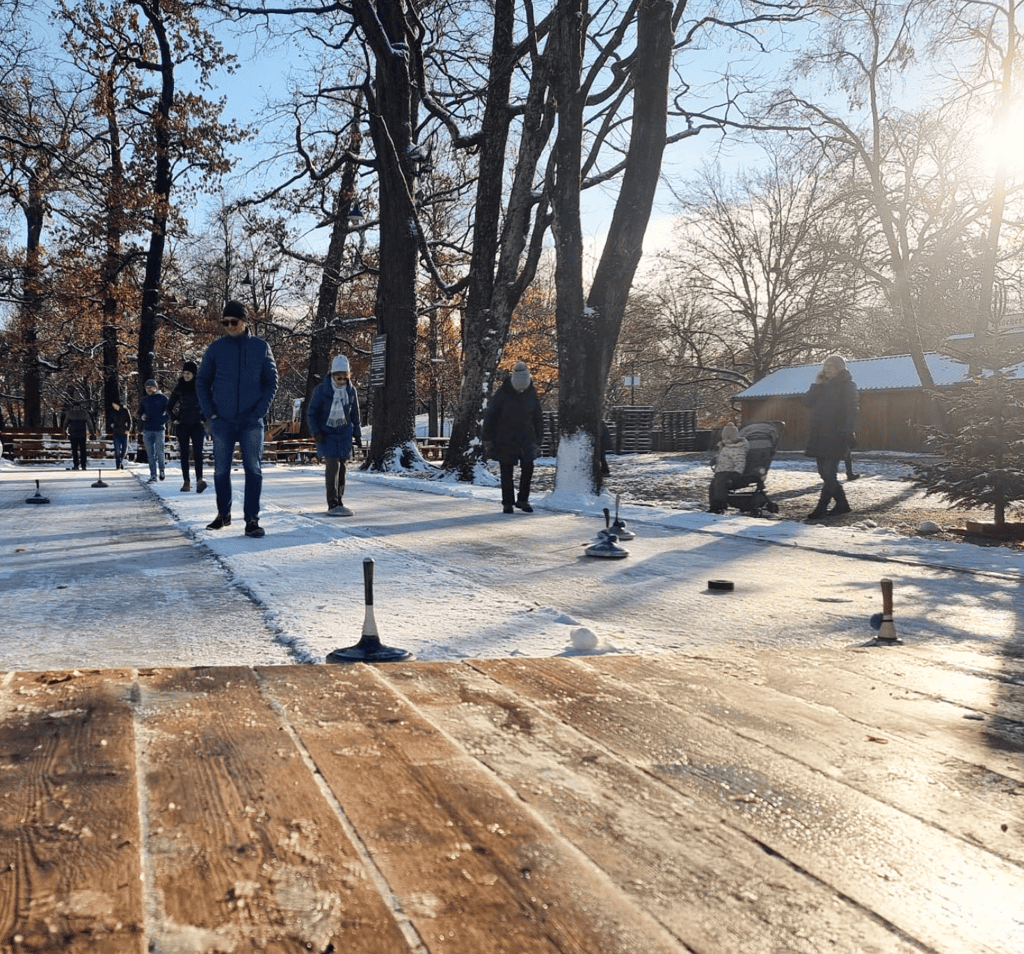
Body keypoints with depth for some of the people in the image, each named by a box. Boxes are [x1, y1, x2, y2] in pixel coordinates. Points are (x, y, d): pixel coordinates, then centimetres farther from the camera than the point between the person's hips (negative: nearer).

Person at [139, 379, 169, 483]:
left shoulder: (163, 398, 2)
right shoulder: (145, 400, 14)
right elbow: (140, 413, 22)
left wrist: (164, 421, -9)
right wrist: (141, 417, 0)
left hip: (159, 429, -4)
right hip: (147, 430, 4)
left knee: (159, 452, -3)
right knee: (150, 454, 3)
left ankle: (161, 469, 24)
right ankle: (153, 476, 7)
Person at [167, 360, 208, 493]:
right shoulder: (179, 387, 7)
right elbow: (169, 406, 16)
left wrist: (205, 419, 1)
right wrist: (174, 419, 7)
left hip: (197, 424, -2)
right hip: (183, 425, 2)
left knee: (197, 452, -16)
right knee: (184, 454, 0)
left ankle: (199, 480, -28)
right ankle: (186, 482, 3)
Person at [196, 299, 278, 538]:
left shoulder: (261, 347, 3)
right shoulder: (216, 349, 3)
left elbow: (271, 382, 7)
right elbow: (202, 382, 10)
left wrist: (259, 411, -4)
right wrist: (210, 413, 0)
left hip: (251, 421, -1)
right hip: (222, 420, 1)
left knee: (253, 470, -7)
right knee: (221, 470, 7)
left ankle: (252, 519, -4)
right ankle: (223, 514, 23)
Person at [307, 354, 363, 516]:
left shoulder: (351, 390, 2)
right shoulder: (321, 390, -9)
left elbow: (354, 415, 14)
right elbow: (311, 414, -3)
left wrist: (357, 435, 11)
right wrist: (315, 432, -15)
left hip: (344, 434, 4)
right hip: (326, 434, -4)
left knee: (341, 467, 5)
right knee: (332, 466, -14)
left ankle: (339, 501, 16)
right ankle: (333, 504, -12)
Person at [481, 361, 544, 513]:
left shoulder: (531, 393, 1)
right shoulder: (502, 393, -11)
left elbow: (537, 417, 12)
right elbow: (490, 416, -6)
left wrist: (538, 438, 10)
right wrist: (488, 438, -7)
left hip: (525, 438, 3)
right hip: (505, 439, -3)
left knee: (528, 467, -5)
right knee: (507, 471, 1)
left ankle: (522, 500, 10)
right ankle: (507, 502, 11)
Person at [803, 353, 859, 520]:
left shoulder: (848, 386, 0)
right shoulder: (822, 385, 18)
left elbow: (851, 409, -9)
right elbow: (808, 401, 8)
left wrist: (847, 432, -19)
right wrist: (816, 384, -1)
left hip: (836, 435, -7)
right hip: (819, 435, 7)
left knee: (829, 472, -10)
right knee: (824, 472, 7)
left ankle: (821, 507, -11)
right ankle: (842, 504, 17)